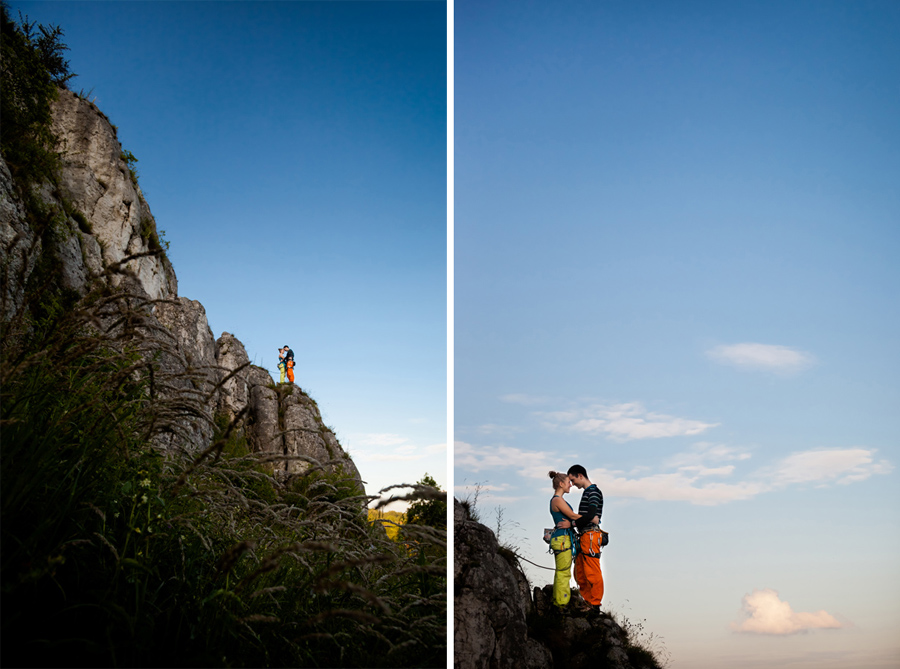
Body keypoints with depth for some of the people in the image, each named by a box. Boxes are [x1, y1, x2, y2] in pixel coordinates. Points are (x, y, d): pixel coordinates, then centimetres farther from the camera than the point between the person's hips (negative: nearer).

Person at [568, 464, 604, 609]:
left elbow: (591, 516, -20)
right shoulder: (586, 492, 20)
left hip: (591, 536, -10)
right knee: (580, 573, 12)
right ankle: (588, 602, 18)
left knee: (592, 573, -6)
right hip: (583, 537, 10)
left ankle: (595, 605, -2)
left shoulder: (594, 492, -10)